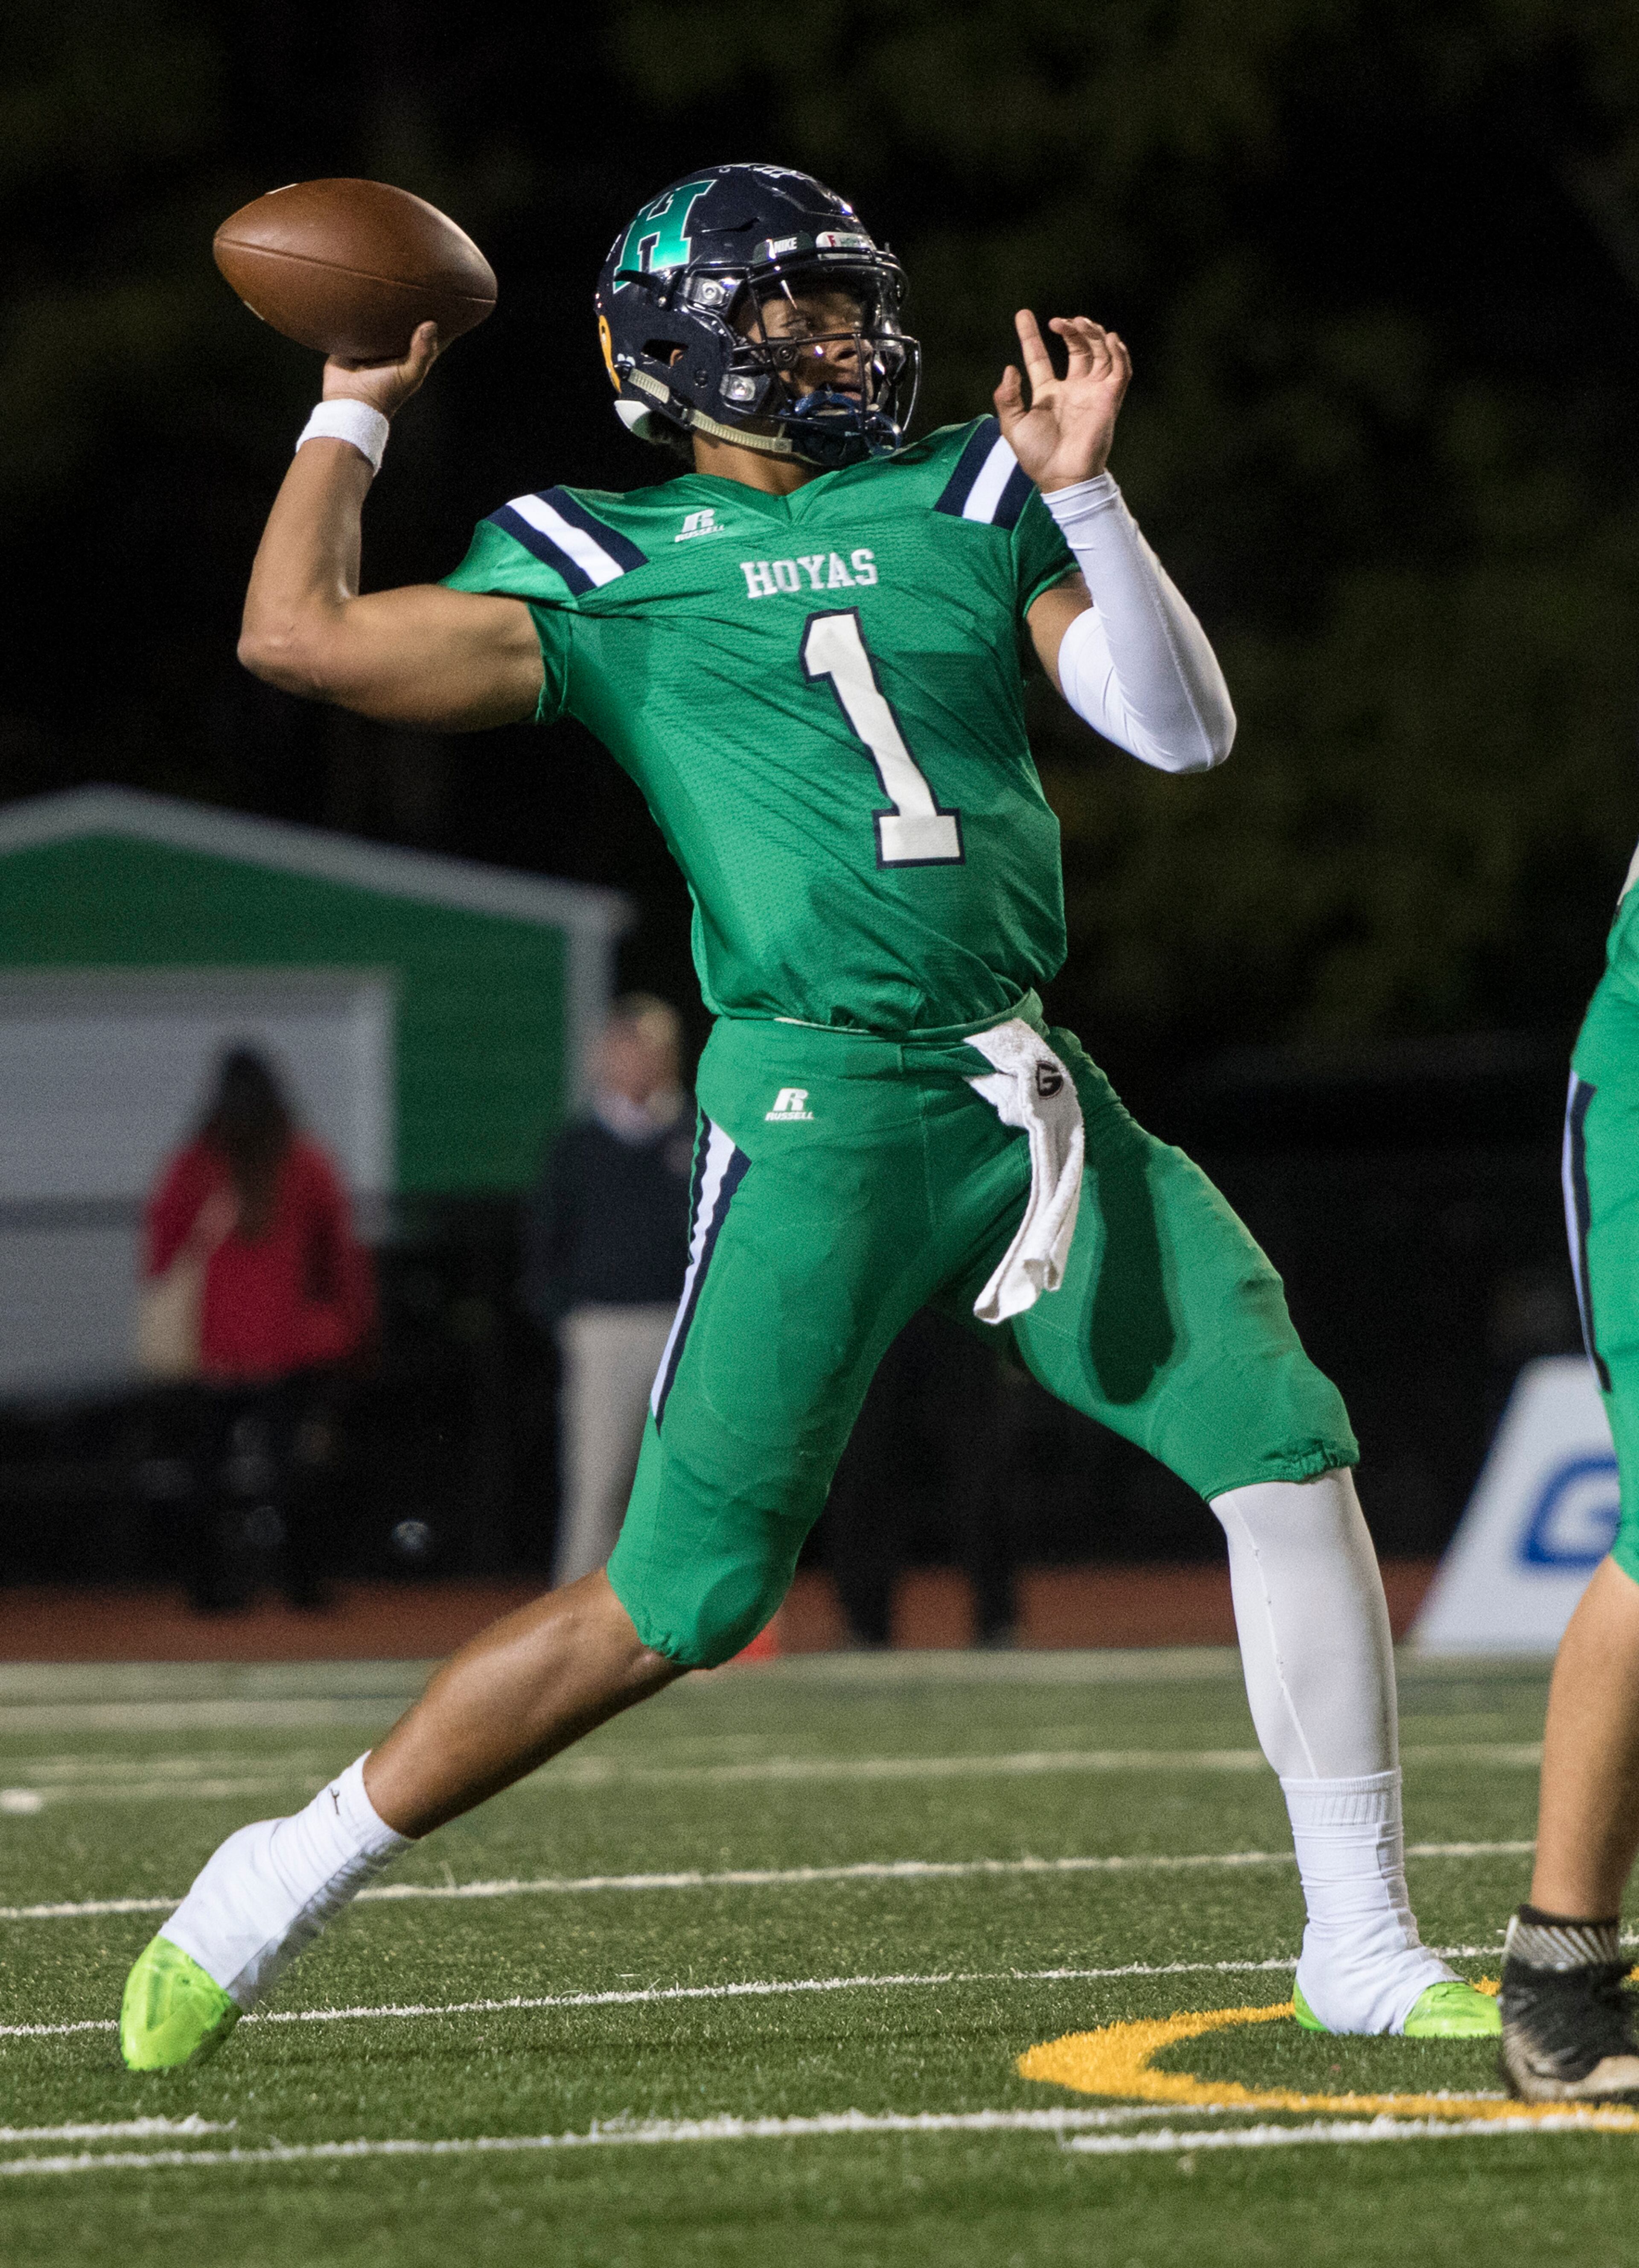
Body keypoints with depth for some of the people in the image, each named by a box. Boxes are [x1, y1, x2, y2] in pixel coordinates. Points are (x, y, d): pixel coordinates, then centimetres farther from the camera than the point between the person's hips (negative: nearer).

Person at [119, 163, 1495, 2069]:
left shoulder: (963, 504, 13)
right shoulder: (603, 570, 4)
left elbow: (1185, 730, 6)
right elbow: (300, 637, -6)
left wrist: (1079, 491, -4)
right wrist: (353, 413, 9)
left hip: (1030, 1097, 4)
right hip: (821, 1110, -4)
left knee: (1286, 1445, -6)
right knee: (683, 1599, -7)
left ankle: (1361, 1951, 6)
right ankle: (280, 1883, 9)